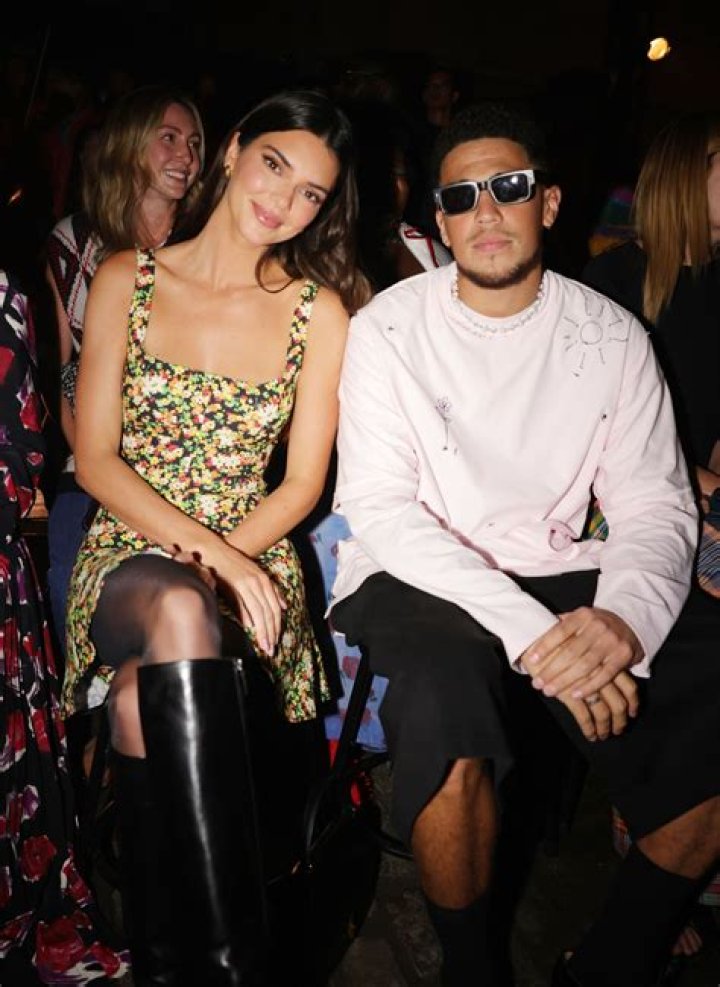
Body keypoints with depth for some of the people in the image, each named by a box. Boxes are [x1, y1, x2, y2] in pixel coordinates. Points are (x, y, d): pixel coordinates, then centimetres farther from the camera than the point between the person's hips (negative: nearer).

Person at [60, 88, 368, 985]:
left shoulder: (319, 312, 4)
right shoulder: (127, 280, 4)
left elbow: (302, 483, 1)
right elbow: (94, 459, -2)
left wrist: (222, 559, -15)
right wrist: (204, 555, -16)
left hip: (250, 561, 1)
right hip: (129, 550, 0)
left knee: (147, 690, -31)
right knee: (178, 618, -36)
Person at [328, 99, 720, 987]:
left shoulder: (612, 334, 4)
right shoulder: (388, 329, -4)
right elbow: (379, 508, -13)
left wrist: (623, 618, -24)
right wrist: (531, 633, -25)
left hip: (561, 576, 4)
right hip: (415, 576, -3)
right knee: (445, 693, -35)